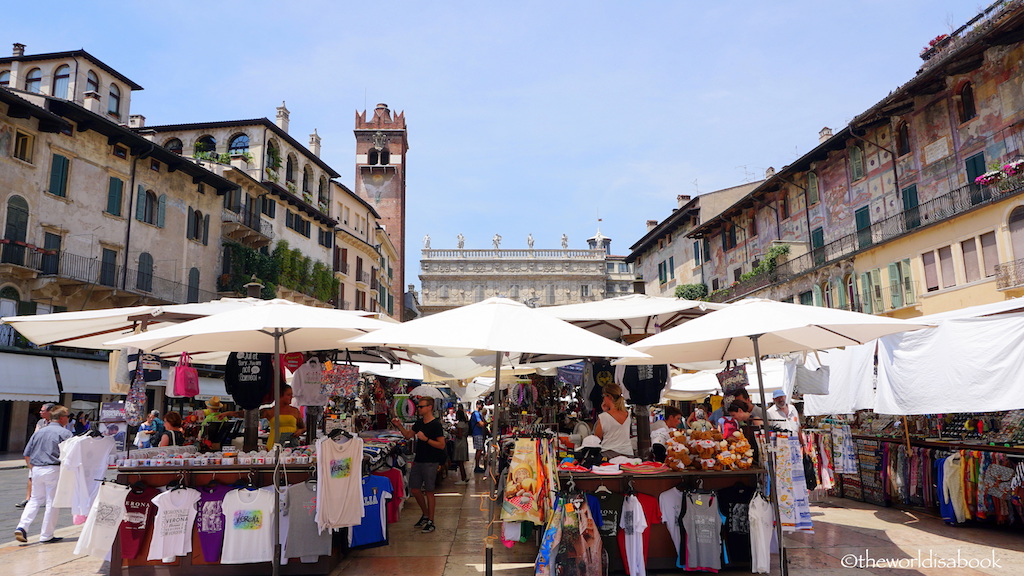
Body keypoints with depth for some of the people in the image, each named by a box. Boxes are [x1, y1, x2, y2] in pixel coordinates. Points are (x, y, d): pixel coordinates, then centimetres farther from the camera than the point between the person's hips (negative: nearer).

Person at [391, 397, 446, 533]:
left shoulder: (436, 425, -14)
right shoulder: (419, 422, 10)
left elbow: (441, 445, -18)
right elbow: (408, 435, 21)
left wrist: (425, 439, -25)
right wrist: (399, 426, 5)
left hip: (430, 462, -8)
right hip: (418, 460, 8)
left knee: (428, 491, -1)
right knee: (415, 489, 11)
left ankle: (431, 522, 10)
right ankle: (425, 515, 30)